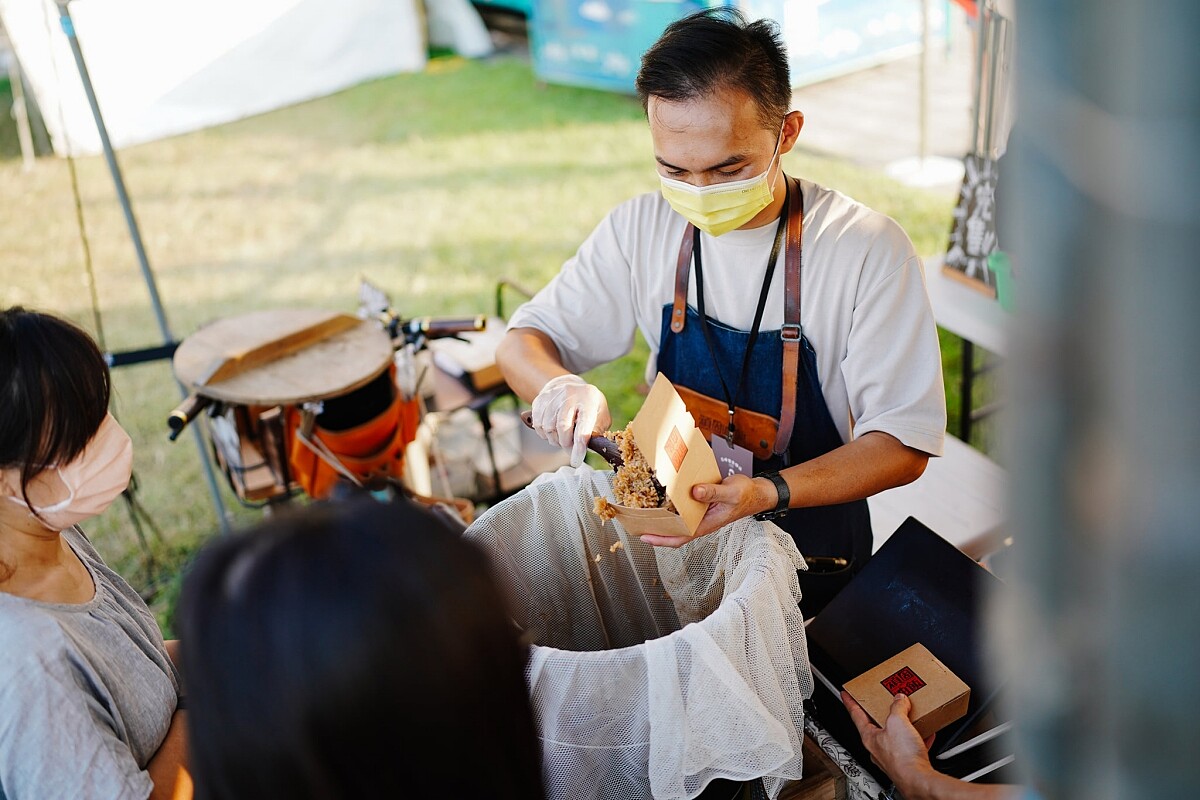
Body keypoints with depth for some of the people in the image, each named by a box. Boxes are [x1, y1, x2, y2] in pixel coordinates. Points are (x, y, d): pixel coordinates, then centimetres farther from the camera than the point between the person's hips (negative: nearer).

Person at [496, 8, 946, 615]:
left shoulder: (867, 250, -17)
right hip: (674, 519, 3)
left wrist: (768, 492, -32)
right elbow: (521, 344, 1)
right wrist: (559, 385, -23)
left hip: (810, 542, -2)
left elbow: (902, 444, -15)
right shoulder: (640, 229, -7)